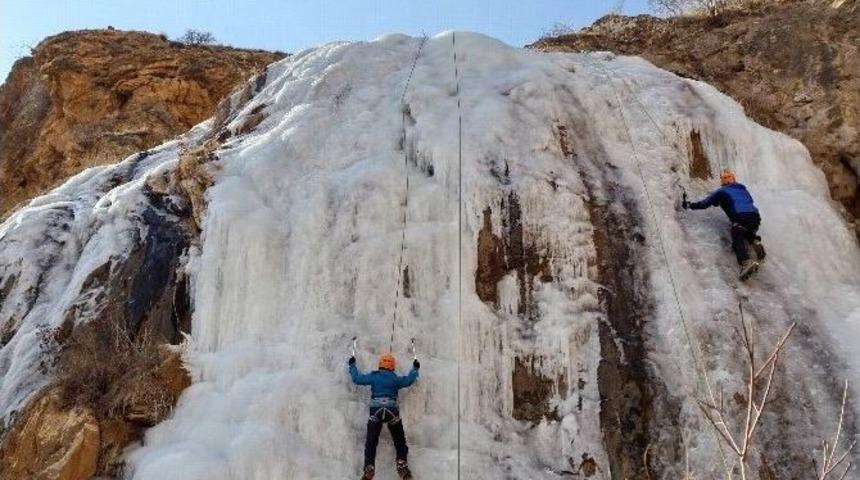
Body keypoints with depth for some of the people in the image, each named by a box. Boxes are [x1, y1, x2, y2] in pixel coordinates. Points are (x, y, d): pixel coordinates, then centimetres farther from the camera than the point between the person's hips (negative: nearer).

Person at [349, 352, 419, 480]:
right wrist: (415, 368, 26)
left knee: (371, 442, 4)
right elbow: (408, 380, 9)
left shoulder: (373, 376, 5)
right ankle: (402, 466, 5)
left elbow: (357, 378, 10)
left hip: (376, 411, 0)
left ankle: (369, 468, -9)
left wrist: (352, 365, 25)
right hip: (392, 410, 0)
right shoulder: (395, 378, 4)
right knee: (399, 441, 15)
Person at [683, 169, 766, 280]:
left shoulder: (721, 192, 15)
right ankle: (756, 242, 1)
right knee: (749, 234, 33)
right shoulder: (742, 188, 29)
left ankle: (746, 262, -39)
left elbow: (705, 203, 15)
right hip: (755, 216, 6)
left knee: (738, 241, -11)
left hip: (740, 218, -6)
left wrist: (689, 205, 26)